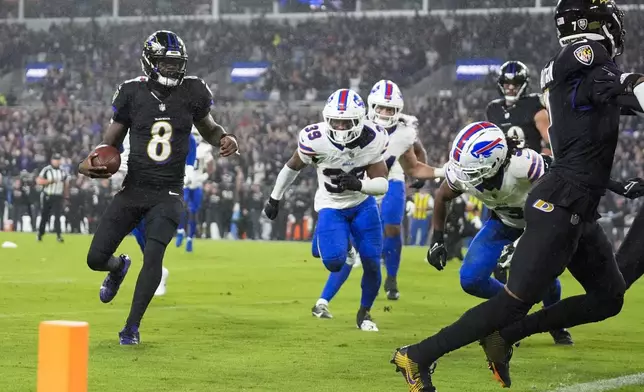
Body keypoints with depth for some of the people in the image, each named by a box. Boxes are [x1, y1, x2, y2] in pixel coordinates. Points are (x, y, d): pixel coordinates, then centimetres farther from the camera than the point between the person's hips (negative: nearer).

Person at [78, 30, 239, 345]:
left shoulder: (192, 93, -2)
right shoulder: (132, 94, -4)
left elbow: (208, 129, 16)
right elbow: (111, 142, 5)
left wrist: (225, 138, -7)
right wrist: (90, 162, -15)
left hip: (168, 194, -1)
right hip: (133, 189, 1)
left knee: (153, 256, -19)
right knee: (96, 258, -1)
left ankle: (132, 326, -4)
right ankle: (119, 267, 39)